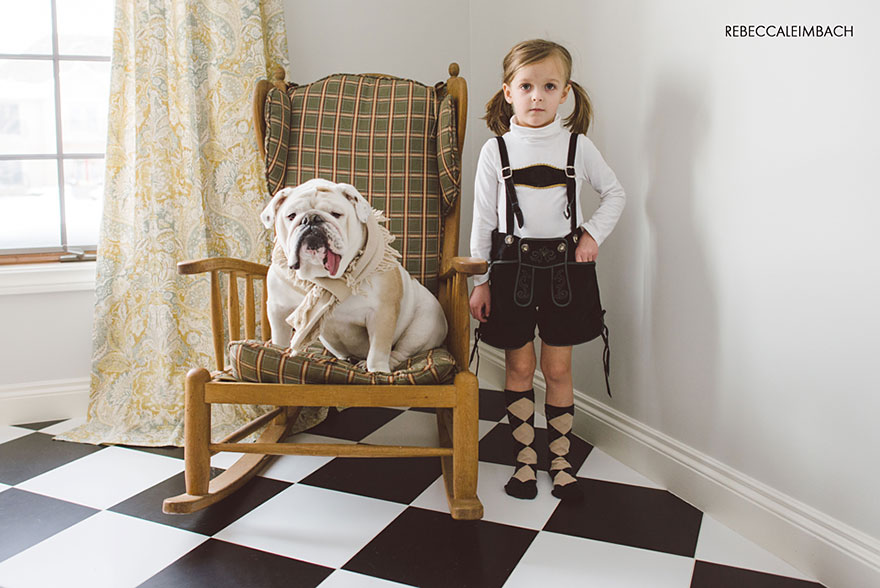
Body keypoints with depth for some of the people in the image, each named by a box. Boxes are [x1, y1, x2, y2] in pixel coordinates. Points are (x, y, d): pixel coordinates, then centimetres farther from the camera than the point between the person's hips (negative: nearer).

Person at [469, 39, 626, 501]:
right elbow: (483, 220, 1)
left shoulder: (577, 146, 1)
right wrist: (480, 281, -1)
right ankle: (525, 458, 20)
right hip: (512, 266, 0)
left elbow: (615, 194, 13)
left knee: (558, 368, 6)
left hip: (564, 267, 0)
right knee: (519, 366, 7)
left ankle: (561, 460, 20)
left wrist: (593, 235, -2)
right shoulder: (495, 151, -1)